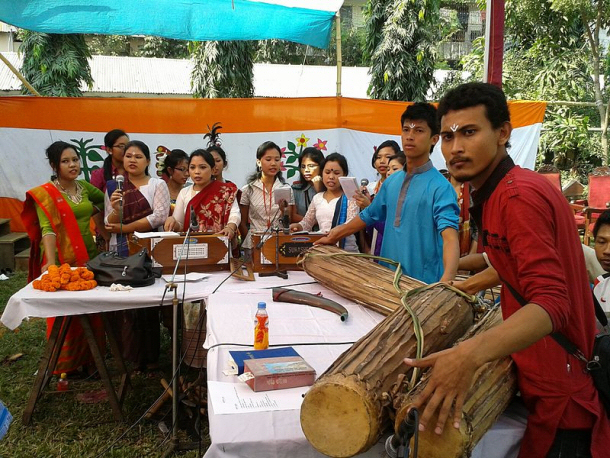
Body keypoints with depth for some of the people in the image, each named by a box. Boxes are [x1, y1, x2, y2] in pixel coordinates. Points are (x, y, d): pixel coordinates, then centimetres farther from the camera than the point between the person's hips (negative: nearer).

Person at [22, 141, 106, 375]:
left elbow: (103, 200, 28)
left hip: (88, 256, 6)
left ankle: (88, 358, 25)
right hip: (62, 260, -6)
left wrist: (89, 212, 9)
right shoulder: (45, 194, -9)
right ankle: (64, 364, 18)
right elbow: (47, 229, -21)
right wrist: (50, 262, -33)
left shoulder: (84, 186, 8)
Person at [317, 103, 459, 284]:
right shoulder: (391, 182, 7)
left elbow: (449, 235, -26)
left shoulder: (440, 187, -14)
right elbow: (368, 215, 21)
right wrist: (334, 237, 27)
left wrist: (446, 281, -43)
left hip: (423, 284, -6)